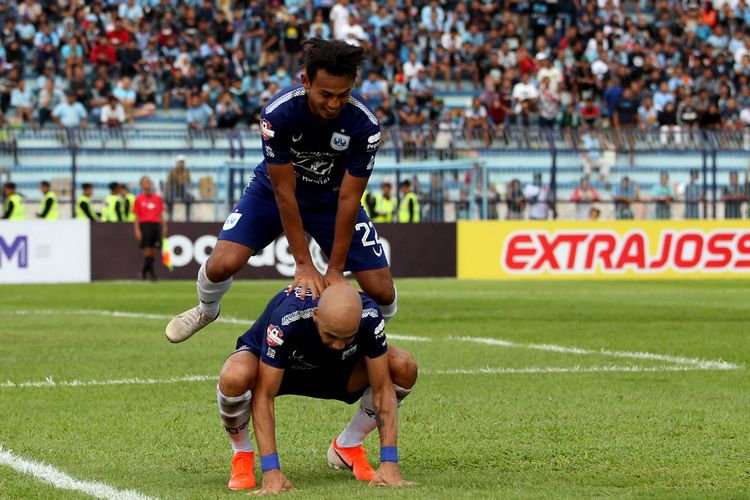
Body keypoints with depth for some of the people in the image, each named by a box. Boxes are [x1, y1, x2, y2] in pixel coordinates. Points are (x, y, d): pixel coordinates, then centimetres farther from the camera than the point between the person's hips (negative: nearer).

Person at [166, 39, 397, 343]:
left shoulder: (364, 124, -29)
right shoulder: (278, 113, -32)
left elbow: (348, 199, -21)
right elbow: (284, 192, -26)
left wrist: (335, 269, -19)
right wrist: (304, 264, -25)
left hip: (332, 198, 1)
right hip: (273, 191, -1)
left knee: (382, 293, -12)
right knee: (222, 264, -21)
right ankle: (206, 311, 16)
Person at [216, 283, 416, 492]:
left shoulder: (369, 316, -31)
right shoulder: (287, 317, -40)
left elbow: (382, 388, -23)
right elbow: (264, 396, -36)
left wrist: (389, 463, -29)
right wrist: (271, 471, -40)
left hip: (332, 370, 3)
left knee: (404, 368, -22)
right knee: (234, 379, -40)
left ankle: (347, 447, 2)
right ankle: (242, 454, -6)